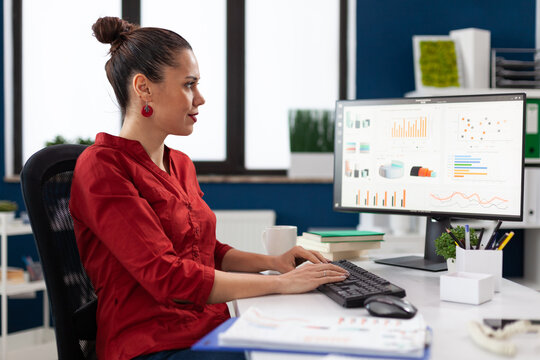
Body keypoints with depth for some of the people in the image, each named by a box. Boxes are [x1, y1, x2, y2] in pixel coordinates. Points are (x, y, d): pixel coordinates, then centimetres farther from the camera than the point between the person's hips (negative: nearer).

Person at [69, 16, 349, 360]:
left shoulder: (181, 164, 16)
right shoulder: (101, 167, -11)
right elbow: (166, 276, -18)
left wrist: (271, 261, 5)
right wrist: (281, 283, -16)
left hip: (214, 328, 8)